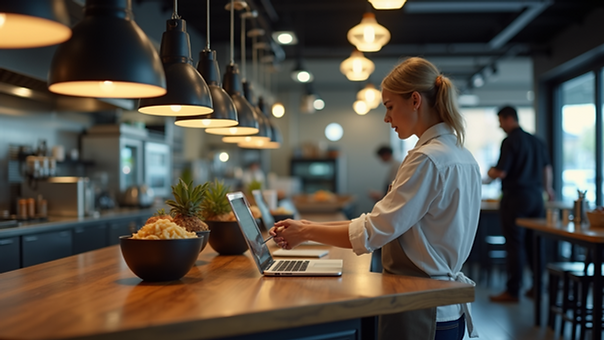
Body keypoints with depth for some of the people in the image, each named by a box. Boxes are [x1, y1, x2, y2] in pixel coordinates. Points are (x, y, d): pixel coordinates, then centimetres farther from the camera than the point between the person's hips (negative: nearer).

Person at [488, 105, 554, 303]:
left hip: (515, 197, -7)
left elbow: (501, 173, -18)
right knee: (534, 243, 13)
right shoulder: (536, 140, 11)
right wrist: (547, 188, 40)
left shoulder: (510, 141, -13)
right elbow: (547, 168, 23)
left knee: (515, 244, -3)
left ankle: (513, 291, 3)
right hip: (536, 197, 7)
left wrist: (490, 172, 5)